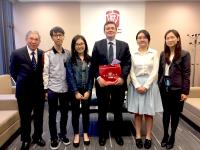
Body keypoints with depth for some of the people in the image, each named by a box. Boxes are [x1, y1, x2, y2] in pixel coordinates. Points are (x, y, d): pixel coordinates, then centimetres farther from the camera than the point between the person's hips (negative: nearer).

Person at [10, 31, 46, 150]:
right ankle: (26, 139, 37)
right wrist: (22, 82, 7)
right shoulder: (17, 54, -12)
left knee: (39, 116, 17)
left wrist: (39, 82, 1)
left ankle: (37, 136, 39)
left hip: (39, 90, 2)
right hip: (24, 91, -1)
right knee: (25, 117, 15)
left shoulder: (43, 54, -7)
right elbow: (13, 72, 1)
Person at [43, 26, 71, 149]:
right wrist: (46, 89, -6)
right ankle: (54, 138, 28)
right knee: (52, 114, 10)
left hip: (65, 88, 2)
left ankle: (63, 135, 34)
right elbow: (45, 73, -4)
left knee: (64, 113, 14)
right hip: (52, 88, -2)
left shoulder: (68, 53, 3)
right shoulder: (48, 54, -3)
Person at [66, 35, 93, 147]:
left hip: (87, 90, 2)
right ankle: (76, 134, 29)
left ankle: (86, 133, 31)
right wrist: (76, 92, -13)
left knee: (86, 112, 13)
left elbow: (91, 76, -1)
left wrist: (88, 91, -9)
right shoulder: (70, 60, -3)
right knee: (75, 113, 11)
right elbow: (70, 77, -8)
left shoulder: (90, 59, 3)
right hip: (74, 91, -1)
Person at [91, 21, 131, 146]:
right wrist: (98, 77, -15)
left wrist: (122, 77, -15)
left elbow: (127, 63, -1)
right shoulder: (98, 45, 4)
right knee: (102, 110, 12)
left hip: (119, 82, 1)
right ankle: (102, 135, 31)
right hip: (102, 82, 0)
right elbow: (94, 64, -1)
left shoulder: (124, 45, 6)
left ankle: (118, 134, 34)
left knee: (118, 110, 15)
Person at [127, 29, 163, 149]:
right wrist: (137, 86, -11)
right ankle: (138, 136, 21)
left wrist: (146, 86, -13)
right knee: (137, 112, 7)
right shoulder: (133, 54, 4)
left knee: (149, 112, 7)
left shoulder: (154, 53, 2)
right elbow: (132, 72, 0)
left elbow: (155, 72, -5)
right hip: (136, 85, 1)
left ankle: (148, 137, 22)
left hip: (150, 85, 0)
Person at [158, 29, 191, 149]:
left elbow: (186, 74, -8)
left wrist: (185, 91, -11)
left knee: (175, 113, 11)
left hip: (177, 88, -3)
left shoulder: (184, 54, -6)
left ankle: (172, 137, 29)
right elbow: (160, 71, 7)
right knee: (166, 112, 14)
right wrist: (159, 85, 3)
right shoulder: (163, 54, 6)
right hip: (164, 87, 3)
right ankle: (165, 135, 31)